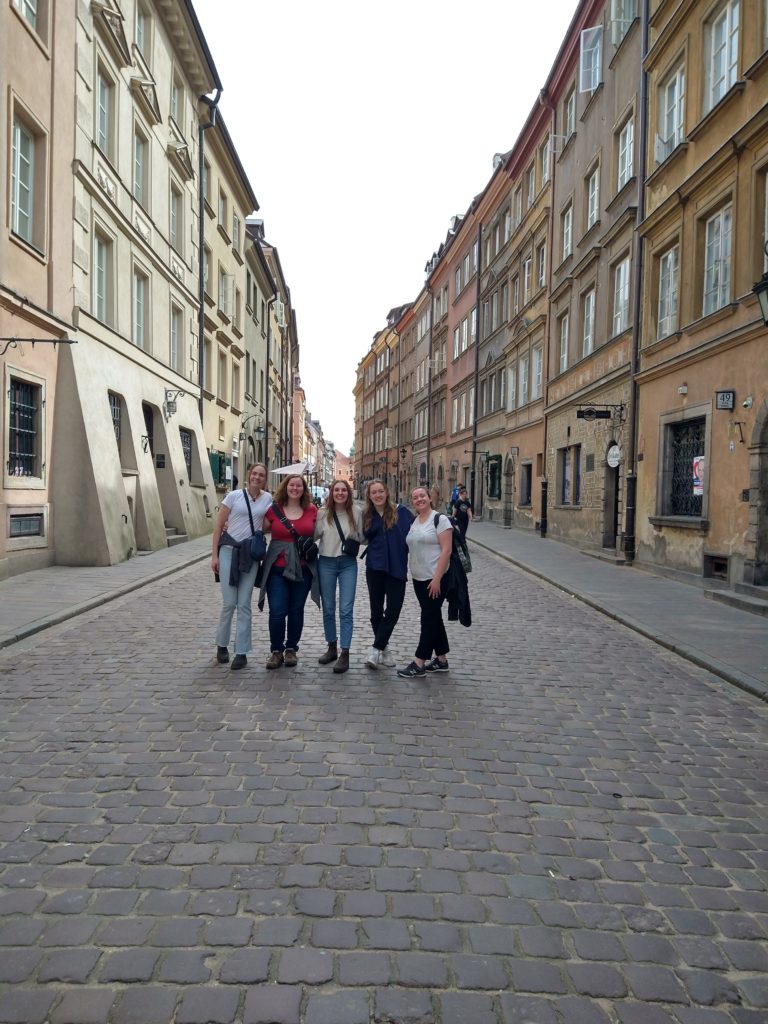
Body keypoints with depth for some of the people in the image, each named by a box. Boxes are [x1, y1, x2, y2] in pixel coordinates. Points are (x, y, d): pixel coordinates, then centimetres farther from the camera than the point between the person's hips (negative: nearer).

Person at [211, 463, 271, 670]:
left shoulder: (268, 498, 5)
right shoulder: (234, 496, -2)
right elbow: (218, 525, 0)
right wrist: (214, 555, -5)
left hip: (251, 554, 2)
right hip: (229, 551, -2)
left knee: (244, 604, 4)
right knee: (229, 603, -1)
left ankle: (241, 652, 11)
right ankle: (221, 645, 22)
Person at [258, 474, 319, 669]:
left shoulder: (312, 510, 3)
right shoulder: (273, 509, -1)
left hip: (303, 569, 1)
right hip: (277, 568, -1)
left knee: (296, 610, 9)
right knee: (277, 611, -5)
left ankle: (291, 649, 24)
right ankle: (276, 651, 12)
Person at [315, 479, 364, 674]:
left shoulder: (356, 513, -3)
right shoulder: (322, 513, -2)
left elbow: (361, 538, 7)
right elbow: (313, 536, 2)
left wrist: (352, 542, -8)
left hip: (348, 563, -2)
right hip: (326, 563, 2)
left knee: (346, 610, -4)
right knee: (328, 609, 11)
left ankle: (345, 653, 1)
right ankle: (332, 648, 26)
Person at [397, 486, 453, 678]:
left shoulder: (440, 520, -10)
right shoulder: (413, 522, 10)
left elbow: (446, 550, -16)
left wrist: (437, 579, -20)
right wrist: (412, 573, 11)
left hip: (435, 579, -7)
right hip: (418, 578, 7)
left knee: (429, 619, -3)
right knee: (433, 618, 13)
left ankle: (419, 663, 1)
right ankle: (441, 660, 22)